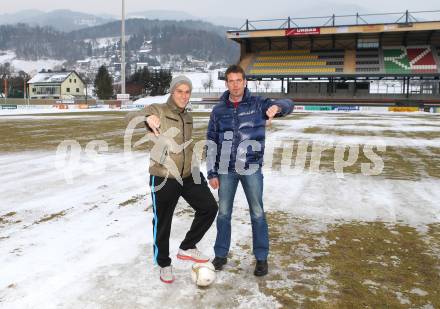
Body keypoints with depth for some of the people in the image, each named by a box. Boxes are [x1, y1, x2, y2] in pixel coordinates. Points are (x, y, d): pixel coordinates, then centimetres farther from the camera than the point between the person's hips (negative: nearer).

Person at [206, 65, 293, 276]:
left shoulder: (257, 104, 0)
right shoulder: (219, 110, 5)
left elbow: (288, 105, -11)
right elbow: (211, 143, 7)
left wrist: (277, 107, -35)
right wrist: (212, 173, 3)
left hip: (251, 168, -2)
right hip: (226, 170, 2)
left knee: (257, 213, 5)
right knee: (223, 213, 11)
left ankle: (261, 257, 20)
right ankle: (221, 254, 27)